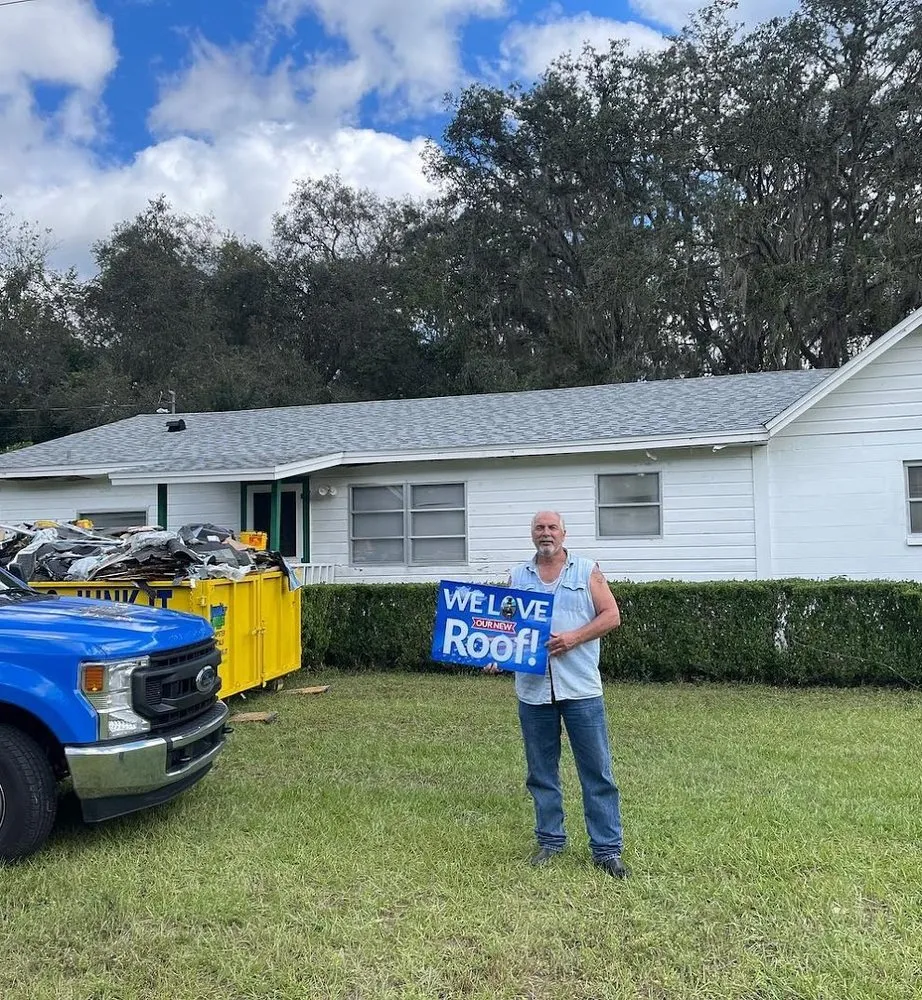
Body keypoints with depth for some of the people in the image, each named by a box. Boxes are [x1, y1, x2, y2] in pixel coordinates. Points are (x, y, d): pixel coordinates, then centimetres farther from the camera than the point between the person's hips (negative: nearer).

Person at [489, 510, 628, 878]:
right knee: (541, 772, 13)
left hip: (580, 688, -2)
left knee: (597, 772, 2)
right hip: (532, 689, 3)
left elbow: (611, 616, -1)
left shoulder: (587, 571, 4)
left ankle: (607, 849, 12)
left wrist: (574, 637, -14)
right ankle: (550, 840, 27)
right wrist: (494, 656, -7)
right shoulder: (518, 576, 11)